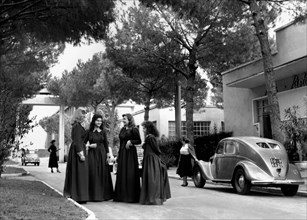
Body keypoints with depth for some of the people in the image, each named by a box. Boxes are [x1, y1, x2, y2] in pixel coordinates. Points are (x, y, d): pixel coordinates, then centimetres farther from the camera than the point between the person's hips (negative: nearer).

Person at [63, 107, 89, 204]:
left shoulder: (76, 125, 15)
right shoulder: (77, 126, -15)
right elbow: (77, 141, -20)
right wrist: (81, 154, -22)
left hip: (75, 151, 10)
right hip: (78, 150, -10)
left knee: (74, 173, 14)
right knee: (79, 173, -6)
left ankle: (71, 193, 20)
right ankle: (79, 196, -3)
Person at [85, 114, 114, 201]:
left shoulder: (103, 132, 8)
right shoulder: (89, 131, 2)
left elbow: (106, 144, 8)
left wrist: (108, 155, 3)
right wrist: (89, 145, -12)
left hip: (102, 154, 2)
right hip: (92, 154, -2)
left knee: (103, 174, 3)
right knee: (93, 174, -3)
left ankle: (103, 194, 12)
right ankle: (94, 195, 4)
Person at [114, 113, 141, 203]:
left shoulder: (134, 129, -5)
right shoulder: (122, 129, 14)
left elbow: (139, 141, -6)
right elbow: (121, 142, 15)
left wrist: (131, 141, -19)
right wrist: (118, 154, 13)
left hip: (130, 152, -7)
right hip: (122, 153, 7)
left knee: (130, 174, -5)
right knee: (121, 174, 7)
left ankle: (131, 196, 1)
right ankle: (122, 195, 14)